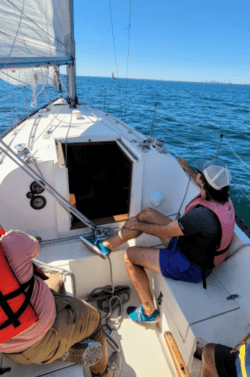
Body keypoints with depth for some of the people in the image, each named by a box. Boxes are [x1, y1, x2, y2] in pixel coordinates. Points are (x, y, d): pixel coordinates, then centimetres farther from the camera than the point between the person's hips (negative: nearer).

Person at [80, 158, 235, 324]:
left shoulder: (203, 216, -37)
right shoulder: (224, 197, -10)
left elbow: (165, 231, -25)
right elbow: (208, 185, 17)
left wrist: (137, 225, -8)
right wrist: (188, 169, 28)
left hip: (190, 268, -9)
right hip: (188, 244, 9)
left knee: (131, 255, -3)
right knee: (148, 213, 2)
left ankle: (149, 312, 16)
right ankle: (105, 246, 14)